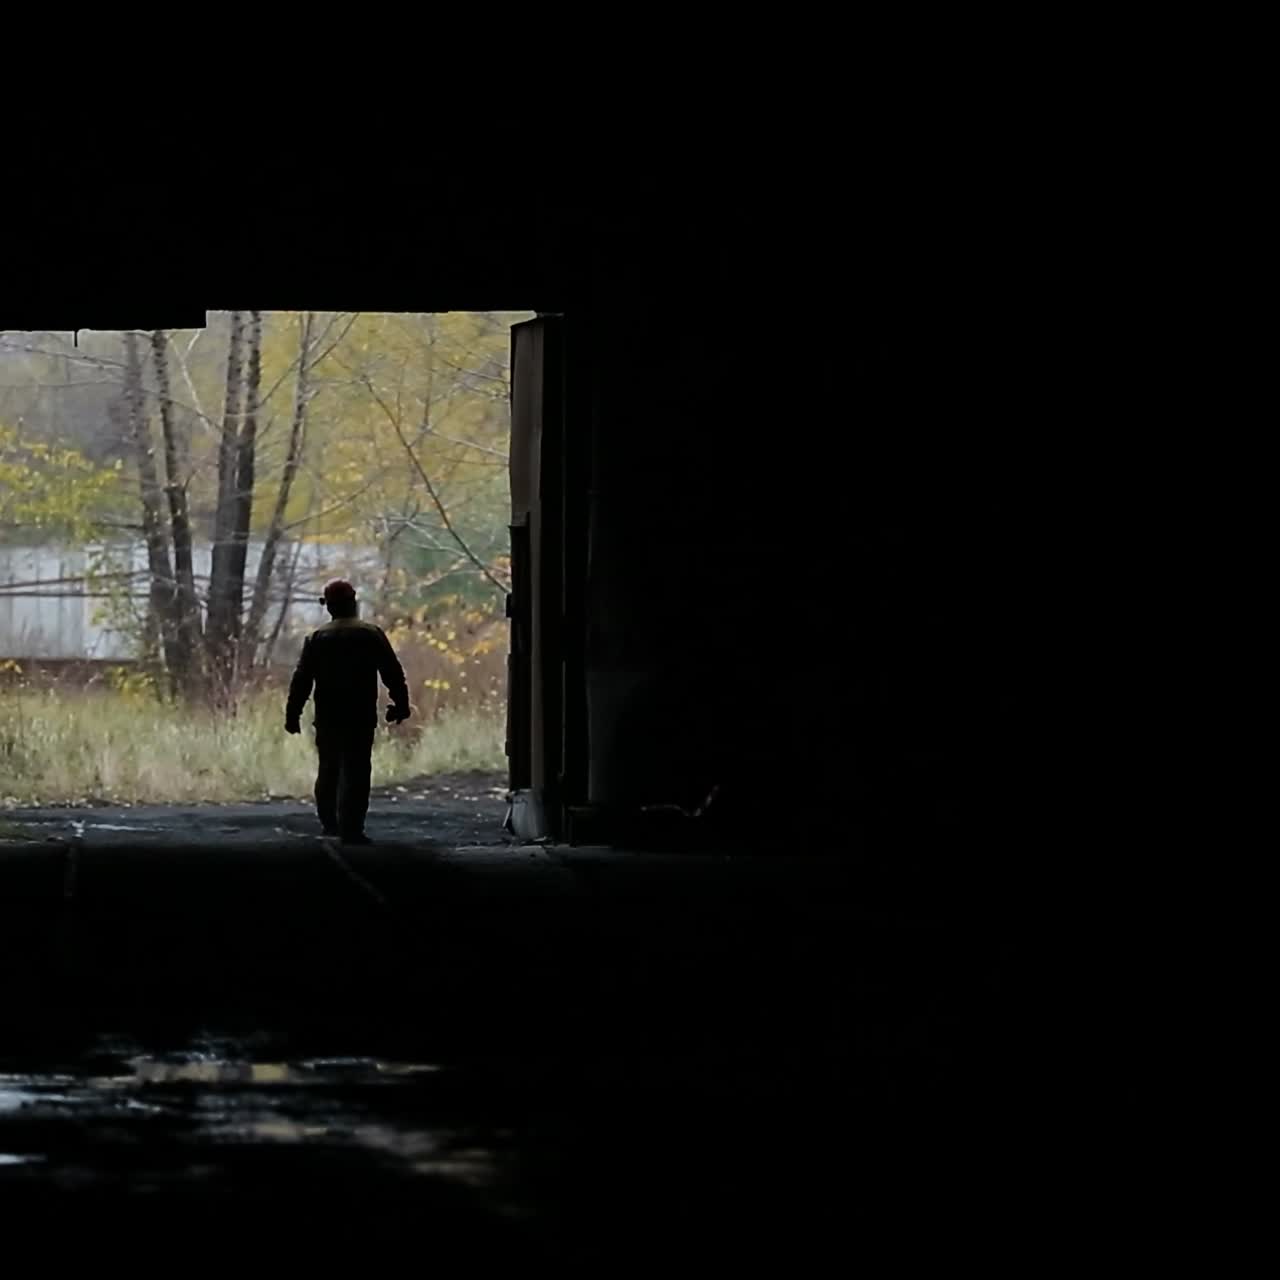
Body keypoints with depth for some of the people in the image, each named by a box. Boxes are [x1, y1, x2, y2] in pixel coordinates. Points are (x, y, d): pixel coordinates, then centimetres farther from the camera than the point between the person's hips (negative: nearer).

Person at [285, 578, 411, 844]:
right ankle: (351, 829, -12)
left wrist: (293, 713, 3)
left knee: (328, 770, 19)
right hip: (361, 718, -2)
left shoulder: (317, 638, 2)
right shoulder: (371, 635, -1)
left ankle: (329, 821, 27)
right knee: (355, 772, -5)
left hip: (327, 719, 3)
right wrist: (401, 704, 8)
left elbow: (302, 679, -1)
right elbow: (393, 673, -1)